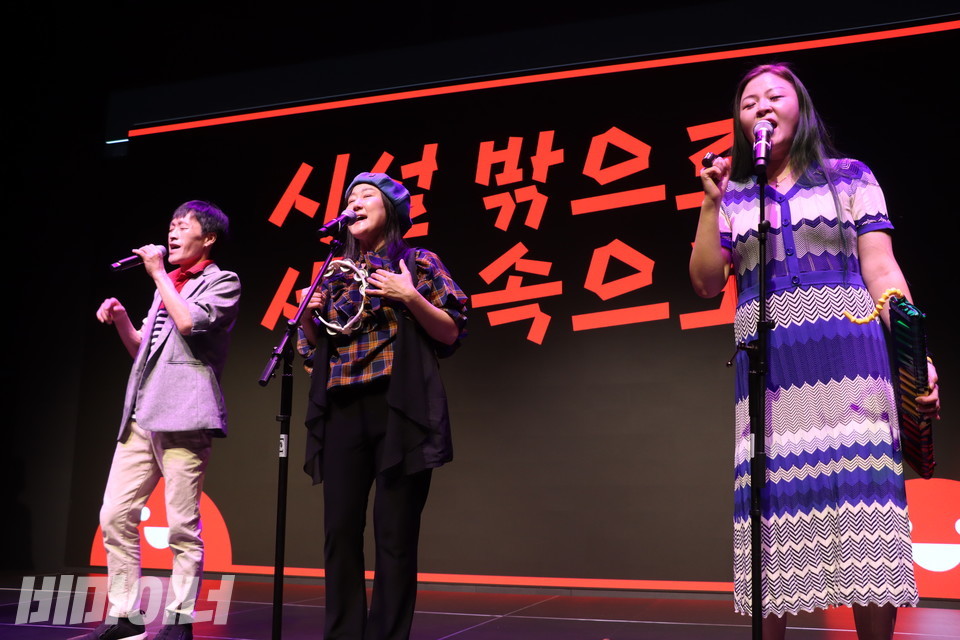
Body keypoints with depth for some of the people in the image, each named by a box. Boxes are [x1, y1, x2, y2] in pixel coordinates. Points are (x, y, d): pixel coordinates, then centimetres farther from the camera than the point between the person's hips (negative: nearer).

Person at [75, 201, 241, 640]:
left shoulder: (222, 282, 4)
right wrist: (120, 319, 9)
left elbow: (188, 323, -15)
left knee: (182, 526, -5)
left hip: (184, 417, -7)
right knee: (116, 516, 3)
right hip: (140, 417, 7)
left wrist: (158, 273, -3)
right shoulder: (167, 286, 26)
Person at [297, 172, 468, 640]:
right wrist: (310, 314, 3)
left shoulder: (417, 263, 5)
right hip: (343, 412, 5)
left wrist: (410, 297, -13)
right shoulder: (336, 273, 18)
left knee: (394, 532, -4)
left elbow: (452, 333, 1)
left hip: (399, 410, -4)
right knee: (340, 529, 2)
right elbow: (312, 348, 22)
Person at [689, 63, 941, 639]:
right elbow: (706, 283, 8)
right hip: (767, 364, 2)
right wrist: (711, 205, 0)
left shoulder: (850, 177, 11)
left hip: (846, 352, -1)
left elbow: (882, 273, 4)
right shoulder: (734, 197, 15)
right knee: (771, 498, -1)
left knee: (861, 492, -7)